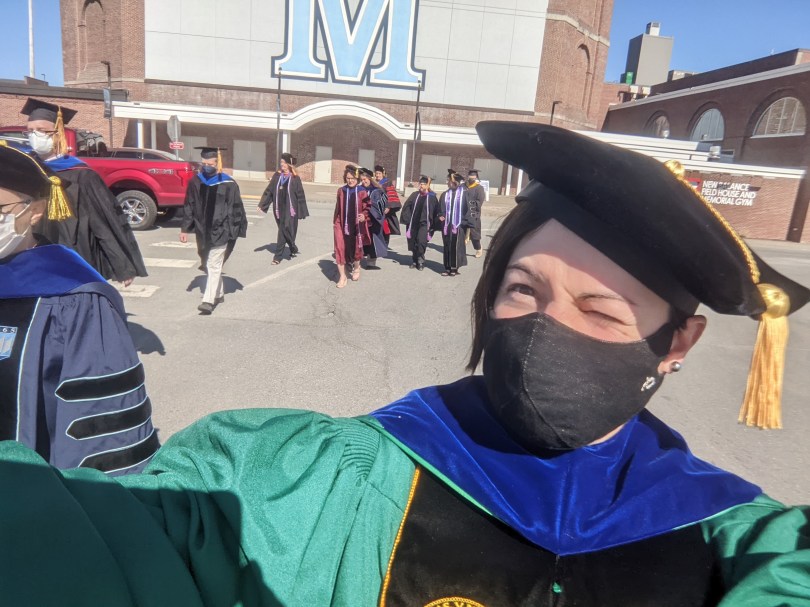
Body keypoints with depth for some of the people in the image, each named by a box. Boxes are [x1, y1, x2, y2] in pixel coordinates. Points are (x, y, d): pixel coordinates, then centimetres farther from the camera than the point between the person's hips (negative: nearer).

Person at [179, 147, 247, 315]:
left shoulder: (228, 184, -10)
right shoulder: (195, 182, 2)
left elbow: (236, 208, -4)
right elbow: (188, 206, 8)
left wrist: (235, 230, -3)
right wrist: (185, 228, 6)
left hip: (220, 231, -5)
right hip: (202, 230, 5)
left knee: (214, 266, -8)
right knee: (208, 264, 17)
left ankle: (209, 301, -8)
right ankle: (218, 293, 34)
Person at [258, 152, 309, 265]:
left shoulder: (295, 178, -5)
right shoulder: (277, 176, 5)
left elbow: (300, 196, -3)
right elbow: (269, 191, 7)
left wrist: (303, 212, -3)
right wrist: (262, 205, 0)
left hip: (290, 209, -4)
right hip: (279, 209, 4)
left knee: (284, 231, -8)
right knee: (285, 231, 12)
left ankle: (278, 256, 5)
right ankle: (293, 249, 32)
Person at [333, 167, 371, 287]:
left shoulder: (362, 192, -4)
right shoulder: (341, 191, 4)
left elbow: (368, 207, -2)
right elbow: (338, 209, 12)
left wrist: (364, 215, -22)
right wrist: (335, 222, 13)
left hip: (357, 225, -1)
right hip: (343, 225, 2)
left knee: (356, 248, 12)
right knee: (341, 249, -5)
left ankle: (356, 267, 43)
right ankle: (342, 276, 4)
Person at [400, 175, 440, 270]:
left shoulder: (432, 197, -1)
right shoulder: (414, 195, 8)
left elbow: (436, 212, 0)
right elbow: (406, 207, 11)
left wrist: (433, 224, -5)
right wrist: (407, 218, 2)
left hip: (424, 224, -4)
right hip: (414, 223, 4)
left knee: (421, 242, -16)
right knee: (413, 243, 7)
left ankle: (420, 261, -4)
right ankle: (415, 261, 22)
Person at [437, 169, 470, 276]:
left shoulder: (463, 193, -3)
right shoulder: (445, 194, 9)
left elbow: (467, 208, -3)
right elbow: (440, 208, 15)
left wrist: (464, 221, -10)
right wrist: (440, 216, -3)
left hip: (458, 225, -4)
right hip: (446, 225, 4)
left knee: (456, 246, 0)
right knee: (447, 246, 7)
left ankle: (454, 267, 10)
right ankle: (448, 268, 15)